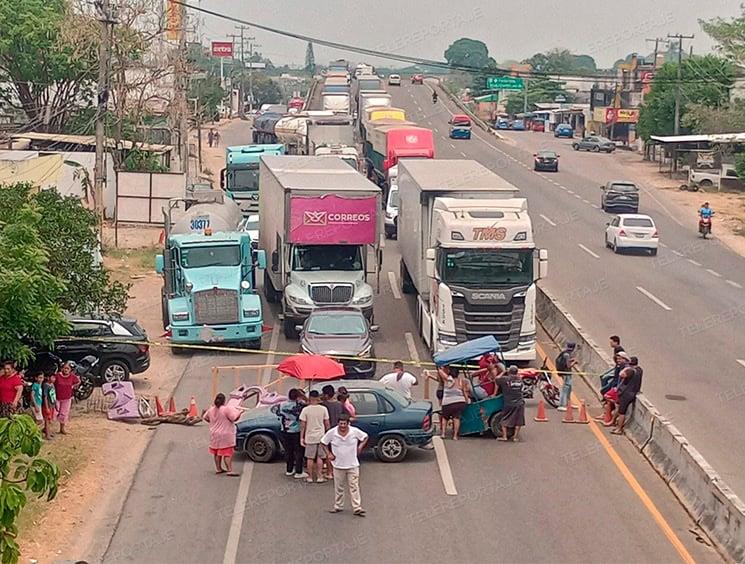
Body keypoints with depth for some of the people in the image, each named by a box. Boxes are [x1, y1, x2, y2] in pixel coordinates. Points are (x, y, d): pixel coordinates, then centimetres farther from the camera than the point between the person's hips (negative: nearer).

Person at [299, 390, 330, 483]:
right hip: (321, 436, 1)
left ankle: (310, 477, 13)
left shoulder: (305, 410, -9)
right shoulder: (323, 409, -5)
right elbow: (327, 424, 1)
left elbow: (302, 425, -6)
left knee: (310, 458, 8)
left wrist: (301, 438, 1)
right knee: (320, 458, 10)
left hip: (310, 437, -1)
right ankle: (320, 477, 10)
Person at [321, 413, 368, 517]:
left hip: (352, 465, -1)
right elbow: (323, 443, 6)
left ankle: (357, 508, 0)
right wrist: (328, 454, -3)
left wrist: (361, 446, -5)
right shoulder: (332, 433, -8)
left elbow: (365, 437, 8)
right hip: (338, 465, 1)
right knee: (338, 488, 11)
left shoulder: (355, 431, -9)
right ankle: (338, 506, 25)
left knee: (354, 487, -1)